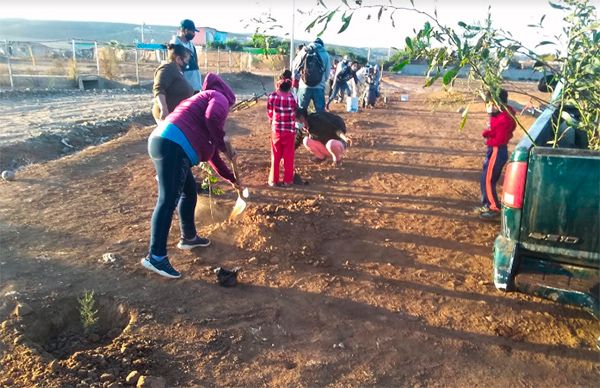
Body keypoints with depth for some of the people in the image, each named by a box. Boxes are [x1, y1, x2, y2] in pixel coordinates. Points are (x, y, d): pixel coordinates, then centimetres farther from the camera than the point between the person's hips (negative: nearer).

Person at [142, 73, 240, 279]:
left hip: (164, 144, 10)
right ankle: (155, 256, -10)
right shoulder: (219, 98, 12)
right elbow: (213, 117, -17)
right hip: (172, 146, -10)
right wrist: (224, 142, -1)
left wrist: (232, 179, 46)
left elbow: (211, 154, 41)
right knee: (168, 199, -11)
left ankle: (189, 237, 36)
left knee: (189, 191, 23)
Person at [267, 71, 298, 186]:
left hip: (276, 130, 1)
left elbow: (269, 112, -1)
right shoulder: (292, 98, -11)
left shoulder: (273, 96, -10)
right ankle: (288, 180, 15)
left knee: (275, 156, 12)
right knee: (288, 156, 10)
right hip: (290, 131, -1)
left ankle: (273, 180, 16)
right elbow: (295, 114, -2)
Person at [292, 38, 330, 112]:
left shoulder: (304, 52, 4)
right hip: (319, 88, -1)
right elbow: (327, 73, 4)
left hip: (304, 87, 1)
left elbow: (295, 67, 8)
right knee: (320, 111, 6)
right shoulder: (325, 55, 2)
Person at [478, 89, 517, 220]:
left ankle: (495, 208, 4)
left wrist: (489, 141, -5)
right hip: (494, 150, 10)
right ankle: (488, 204, 28)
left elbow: (500, 140, -20)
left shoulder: (504, 119, -22)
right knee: (486, 179, 16)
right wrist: (486, 133, -4)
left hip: (497, 151, -10)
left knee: (487, 180, -4)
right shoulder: (500, 115, 8)